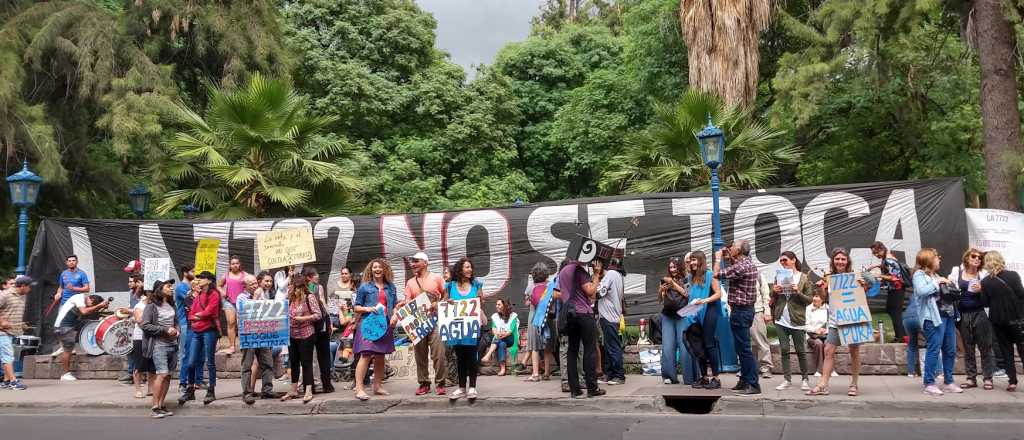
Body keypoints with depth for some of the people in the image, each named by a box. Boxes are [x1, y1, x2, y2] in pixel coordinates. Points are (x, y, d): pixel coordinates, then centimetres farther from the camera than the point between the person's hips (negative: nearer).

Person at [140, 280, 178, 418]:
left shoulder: (171, 305, 14)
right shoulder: (152, 305, -6)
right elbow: (145, 325, -11)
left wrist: (176, 329, 6)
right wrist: (165, 330, -15)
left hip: (172, 345, 7)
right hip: (159, 345, -7)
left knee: (167, 375, 7)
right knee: (162, 374, -14)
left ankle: (162, 405, 15)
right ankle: (155, 407, -8)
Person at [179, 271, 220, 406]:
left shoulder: (214, 294, -2)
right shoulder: (197, 295, 19)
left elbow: (209, 311, -12)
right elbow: (191, 315, 14)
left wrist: (198, 314, 3)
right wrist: (199, 317, -4)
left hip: (209, 330, -6)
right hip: (196, 331, 6)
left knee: (209, 362, -1)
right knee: (191, 362, 4)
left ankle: (211, 391, 5)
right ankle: (190, 391, 13)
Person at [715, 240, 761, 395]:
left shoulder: (741, 267, -20)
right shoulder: (748, 263, 11)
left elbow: (717, 274, -17)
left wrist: (718, 258, -2)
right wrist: (727, 258, 17)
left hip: (740, 311, -10)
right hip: (746, 309, 10)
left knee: (743, 348, -8)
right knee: (741, 347, 16)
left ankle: (753, 384, -6)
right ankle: (744, 381, 24)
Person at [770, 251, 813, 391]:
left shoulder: (804, 278, 0)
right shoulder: (778, 277, 11)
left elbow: (809, 300, -1)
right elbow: (772, 299, 15)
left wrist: (798, 292, -18)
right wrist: (774, 291, -6)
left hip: (797, 320, -3)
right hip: (781, 320, 3)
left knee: (801, 351, 3)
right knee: (784, 350, 4)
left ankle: (804, 379, 13)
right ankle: (787, 379, 8)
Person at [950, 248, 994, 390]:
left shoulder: (984, 274, 4)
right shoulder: (956, 271, 6)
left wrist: (982, 290, -11)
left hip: (980, 313, -1)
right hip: (963, 314, 1)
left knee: (985, 346, 0)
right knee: (968, 348, 8)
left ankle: (987, 378, 7)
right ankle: (971, 378, 15)